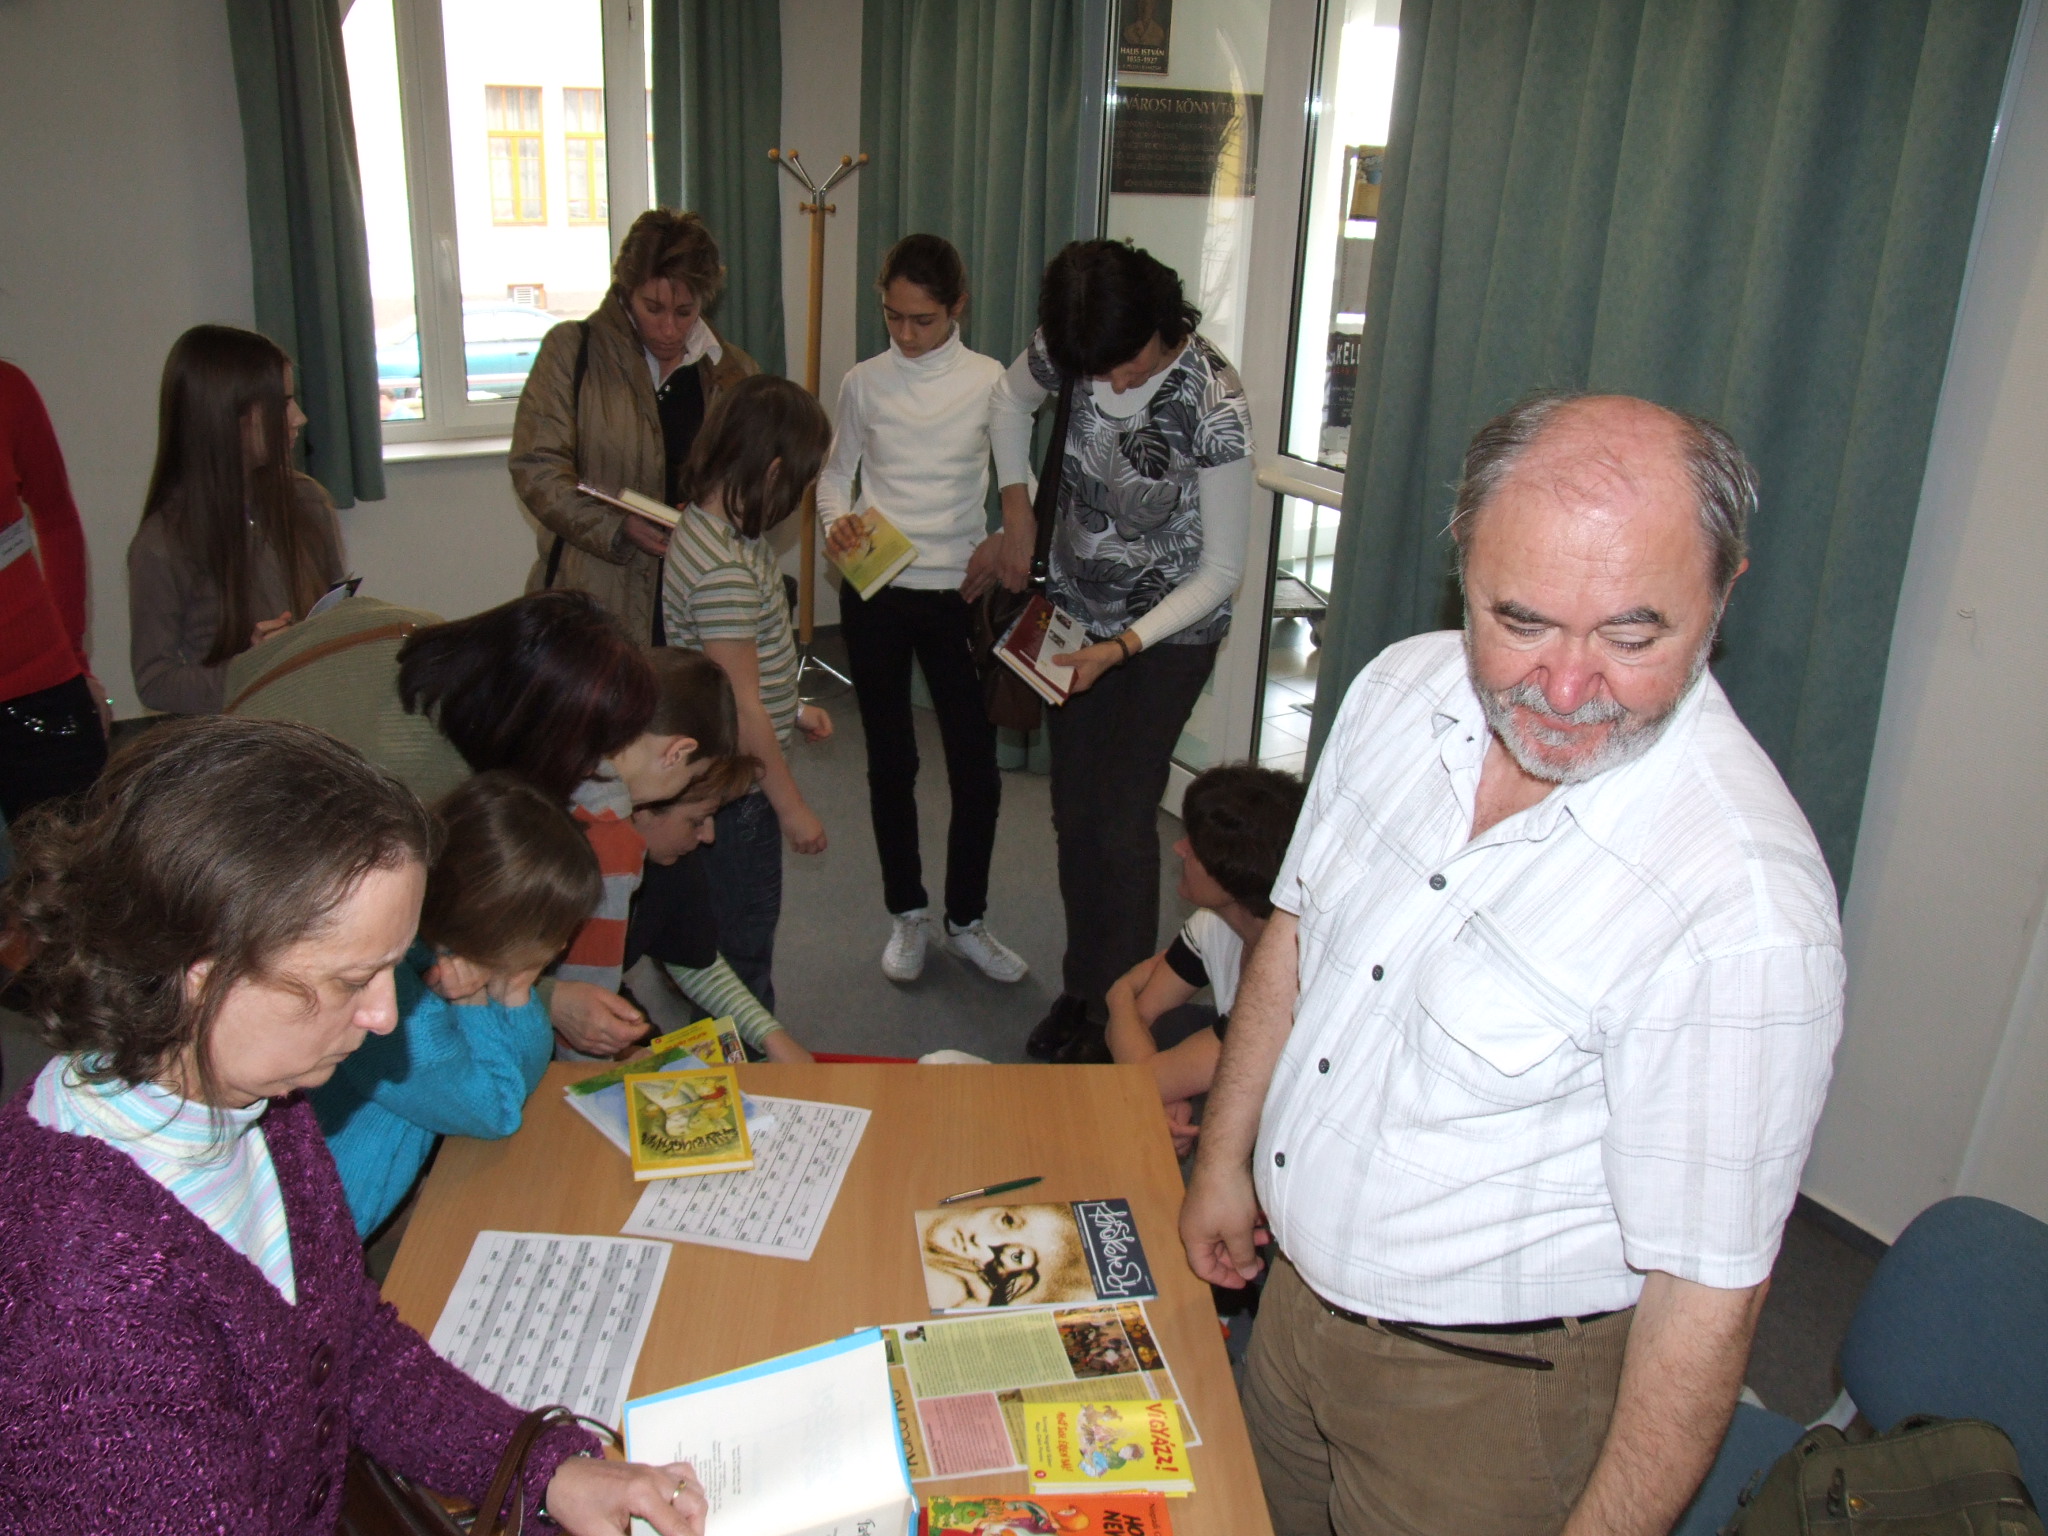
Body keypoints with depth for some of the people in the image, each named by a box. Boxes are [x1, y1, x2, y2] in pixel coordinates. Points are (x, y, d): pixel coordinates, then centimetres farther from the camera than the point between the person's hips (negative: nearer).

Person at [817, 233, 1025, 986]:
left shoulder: (990, 382, -2)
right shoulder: (864, 383, 2)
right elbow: (835, 474, 10)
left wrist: (1003, 542, -13)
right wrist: (837, 521, -11)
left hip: (956, 593, -1)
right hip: (875, 594, 1)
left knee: (976, 763, 1)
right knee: (890, 761, 10)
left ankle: (966, 919, 20)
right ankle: (907, 914, 27)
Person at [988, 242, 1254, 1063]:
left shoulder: (1215, 406, -26)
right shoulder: (1075, 348, -12)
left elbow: (1221, 570, -19)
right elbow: (1010, 396, 13)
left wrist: (1121, 648, -25)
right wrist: (1016, 510, 2)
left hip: (1169, 632, -5)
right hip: (1074, 617, 5)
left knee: (1122, 826, -5)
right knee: (1073, 816, 10)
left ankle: (1121, 1010, 12)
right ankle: (1079, 988, 27)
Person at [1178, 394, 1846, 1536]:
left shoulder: (1745, 911, -31)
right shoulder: (1402, 689, -10)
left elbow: (1709, 1291, -23)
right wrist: (1225, 1157, 11)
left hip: (1489, 1388, -6)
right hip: (1297, 1292, 6)